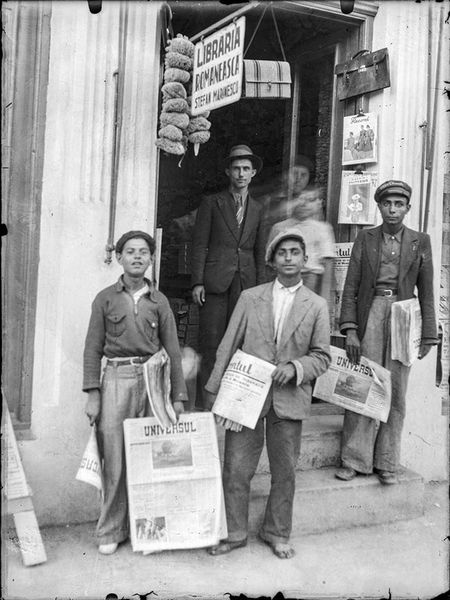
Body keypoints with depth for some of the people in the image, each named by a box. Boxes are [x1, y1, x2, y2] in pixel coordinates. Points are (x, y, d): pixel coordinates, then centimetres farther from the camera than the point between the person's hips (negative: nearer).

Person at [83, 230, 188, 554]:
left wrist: (178, 396, 4)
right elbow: (93, 348, 4)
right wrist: (92, 394, -4)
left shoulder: (159, 301, 9)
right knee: (115, 460, 1)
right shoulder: (106, 299, 5)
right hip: (117, 379, -1)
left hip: (152, 380, 2)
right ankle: (111, 531, 17)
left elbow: (173, 351, 8)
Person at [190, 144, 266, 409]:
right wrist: (197, 282, -7)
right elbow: (199, 245, 2)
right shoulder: (212, 203, 8)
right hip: (215, 283, -3)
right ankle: (208, 399, 2)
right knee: (212, 344, -5)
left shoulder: (257, 209, 18)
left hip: (246, 284, 3)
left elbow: (259, 252, 17)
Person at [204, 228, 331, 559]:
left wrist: (295, 367, -15)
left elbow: (322, 356, 4)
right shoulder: (250, 298, 5)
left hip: (289, 400, 0)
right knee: (236, 469, 5)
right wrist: (217, 391, 0)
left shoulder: (317, 305, 3)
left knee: (285, 471, 12)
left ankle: (277, 533, 33)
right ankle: (234, 533, 24)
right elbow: (228, 347, 4)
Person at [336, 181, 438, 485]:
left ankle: (387, 463, 18)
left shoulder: (420, 242, 6)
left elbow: (426, 292, 6)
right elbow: (350, 287, 2)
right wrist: (350, 330, -7)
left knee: (396, 391, 5)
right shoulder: (365, 238, 5)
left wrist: (428, 335, 2)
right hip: (370, 315, 0)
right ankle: (355, 459, 13)